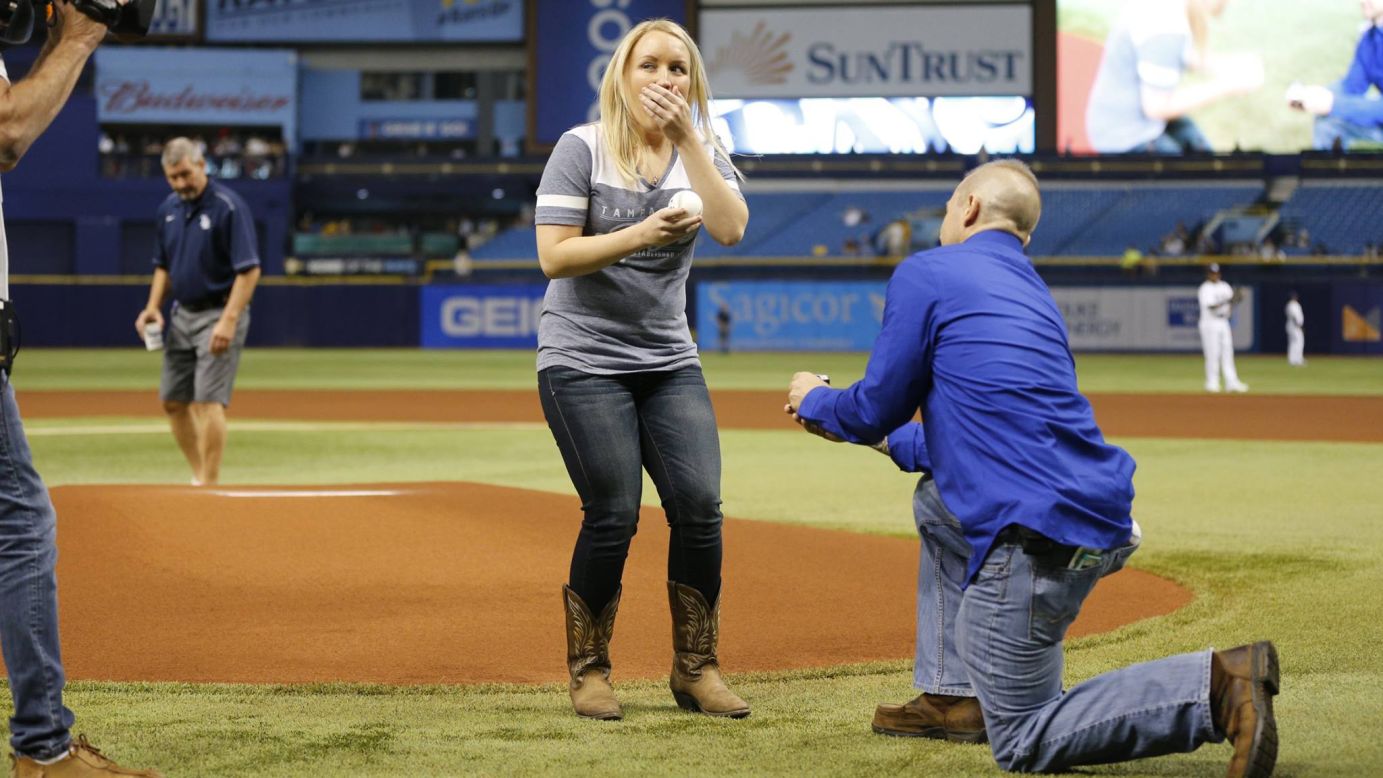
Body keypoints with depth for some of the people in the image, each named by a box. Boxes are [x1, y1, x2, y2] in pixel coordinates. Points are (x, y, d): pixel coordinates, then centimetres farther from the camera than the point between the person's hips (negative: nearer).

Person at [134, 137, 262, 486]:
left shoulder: (228, 206, -14)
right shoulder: (168, 210, 9)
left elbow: (249, 270, -18)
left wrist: (229, 321, -25)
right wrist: (153, 307, 6)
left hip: (219, 315, -8)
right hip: (182, 314, 8)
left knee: (209, 401, -13)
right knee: (173, 401, 9)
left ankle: (209, 483, -10)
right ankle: (198, 477, 21)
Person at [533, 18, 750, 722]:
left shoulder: (703, 154, 5)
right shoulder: (581, 149, -7)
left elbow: (731, 228, -14)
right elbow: (553, 257, -14)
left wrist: (688, 137, -18)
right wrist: (640, 235, -25)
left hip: (668, 360, 4)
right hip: (584, 359, -4)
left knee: (699, 506, -8)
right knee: (614, 516, -9)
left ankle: (695, 669, 6)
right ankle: (587, 670, 8)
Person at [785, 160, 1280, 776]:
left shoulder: (926, 274, 2)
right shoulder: (1032, 293, 24)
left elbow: (876, 411, 4)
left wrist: (815, 401, 26)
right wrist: (889, 439, 44)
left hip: (1038, 537, -9)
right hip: (1102, 517, 9)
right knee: (938, 504, 35)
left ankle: (1215, 684, -17)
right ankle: (954, 695, 28)